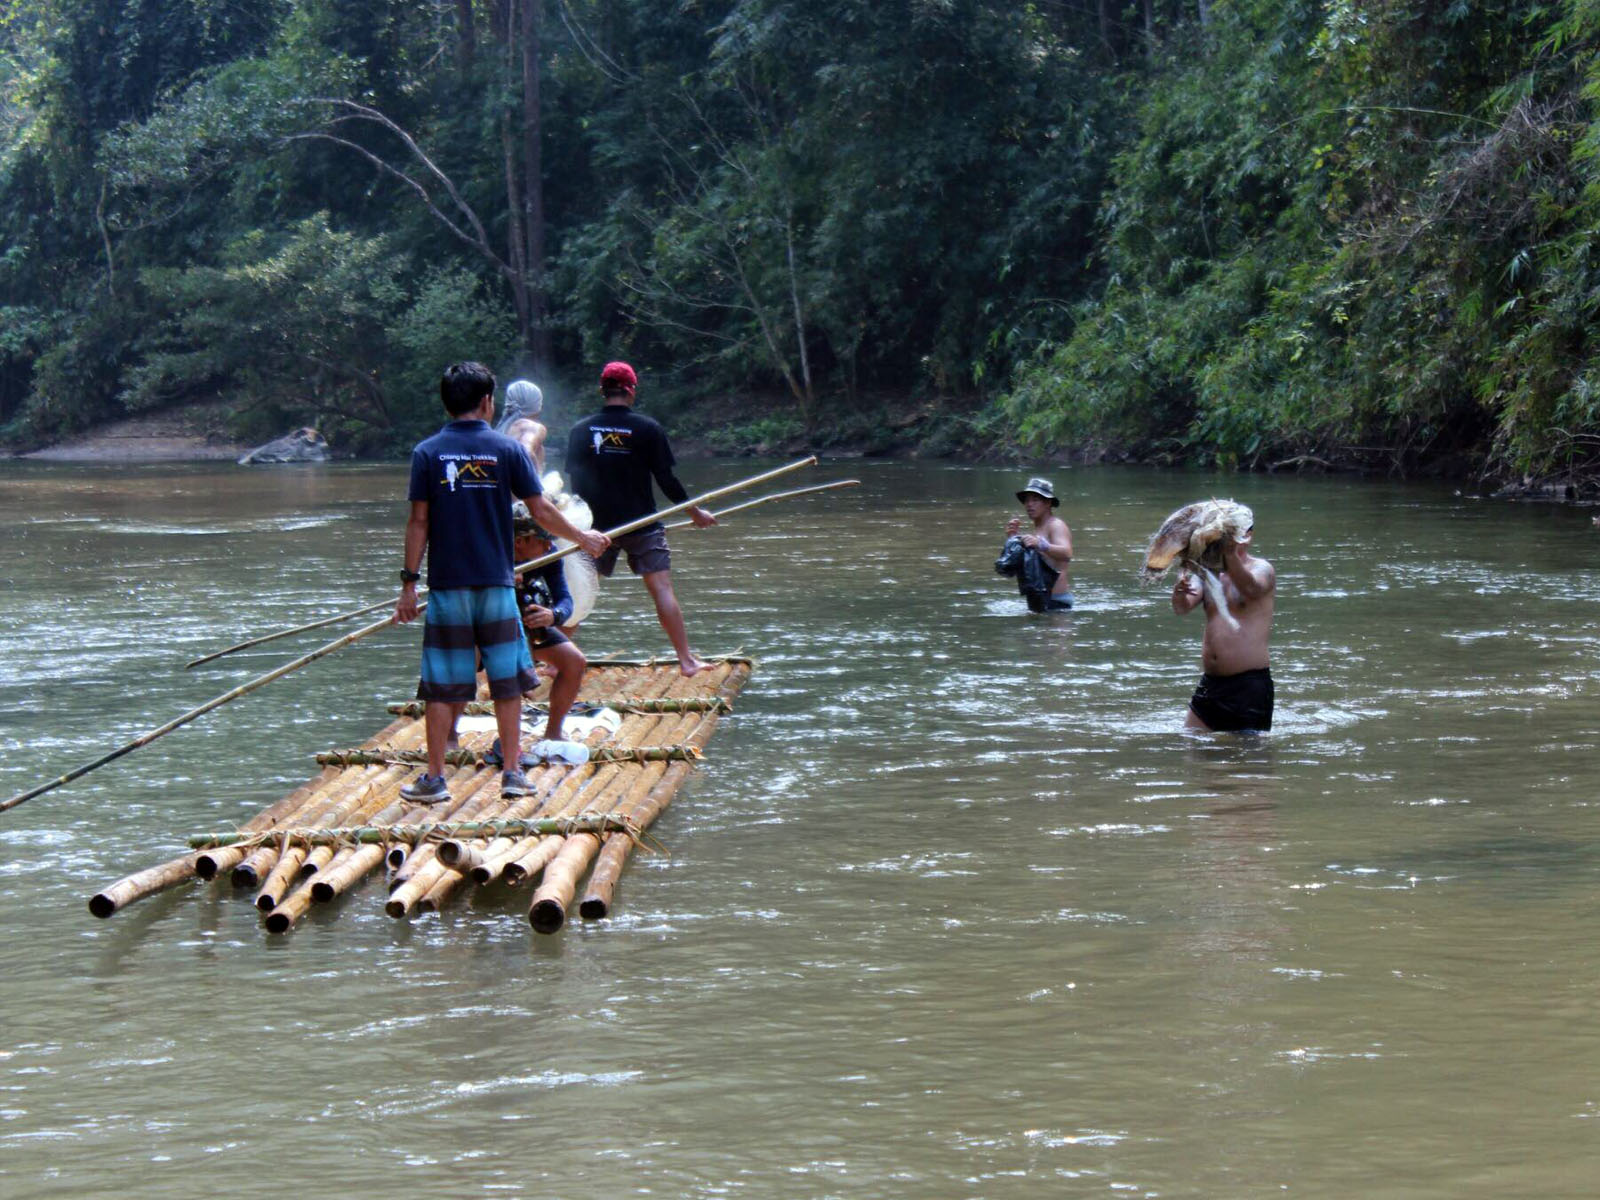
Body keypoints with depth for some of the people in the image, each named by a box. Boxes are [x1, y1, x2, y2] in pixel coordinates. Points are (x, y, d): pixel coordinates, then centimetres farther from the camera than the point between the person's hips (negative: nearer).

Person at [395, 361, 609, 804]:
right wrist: (584, 538, 16)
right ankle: (513, 772, 12)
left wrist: (409, 582, 1)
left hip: (447, 586, 0)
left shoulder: (427, 453, -2)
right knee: (506, 682, 9)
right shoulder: (507, 450, -1)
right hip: (497, 585, 0)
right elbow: (541, 511, 1)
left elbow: (419, 522, -3)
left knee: (442, 687, 3)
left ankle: (434, 778, 5)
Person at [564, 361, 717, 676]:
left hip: (596, 525, 2)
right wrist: (695, 512, 8)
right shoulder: (648, 428, -6)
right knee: (662, 588, -2)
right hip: (642, 524, -2)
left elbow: (575, 483, 6)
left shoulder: (580, 431, 1)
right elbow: (666, 480, -5)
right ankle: (686, 659, -4)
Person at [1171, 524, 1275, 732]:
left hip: (1250, 686, -5)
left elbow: (1250, 588, -28)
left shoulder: (1261, 569, -3)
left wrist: (1231, 553, -44)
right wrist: (1180, 591, -29)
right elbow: (1182, 609, -4)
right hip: (1210, 683, 6)